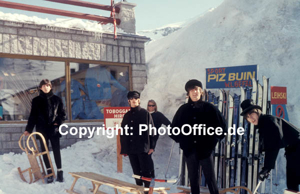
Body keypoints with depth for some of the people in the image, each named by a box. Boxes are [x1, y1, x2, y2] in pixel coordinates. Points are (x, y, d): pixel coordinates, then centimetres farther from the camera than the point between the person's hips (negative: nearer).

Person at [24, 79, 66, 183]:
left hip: (54, 130, -1)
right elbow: (32, 116, 5)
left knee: (56, 150, 0)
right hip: (42, 130, 1)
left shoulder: (56, 99, 4)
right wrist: (28, 129, -1)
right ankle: (49, 172, 14)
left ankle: (59, 172, 7)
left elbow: (62, 114, 9)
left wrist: (58, 122, -7)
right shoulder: (36, 100, 5)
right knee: (44, 151, 5)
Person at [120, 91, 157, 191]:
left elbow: (151, 131, -2)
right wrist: (124, 149, 9)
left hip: (144, 148, -4)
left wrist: (152, 146, -9)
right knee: (136, 172, 10)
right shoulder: (127, 116, 13)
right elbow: (123, 134, 14)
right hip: (131, 149, 4)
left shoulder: (145, 113, 2)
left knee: (146, 171, -2)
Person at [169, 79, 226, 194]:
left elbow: (222, 125, 3)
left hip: (206, 149, -2)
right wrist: (181, 141, 6)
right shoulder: (183, 110, 4)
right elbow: (174, 128, 15)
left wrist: (213, 140, -1)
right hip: (189, 150, 3)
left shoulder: (209, 108, -3)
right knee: (193, 178, 12)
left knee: (210, 178, 1)